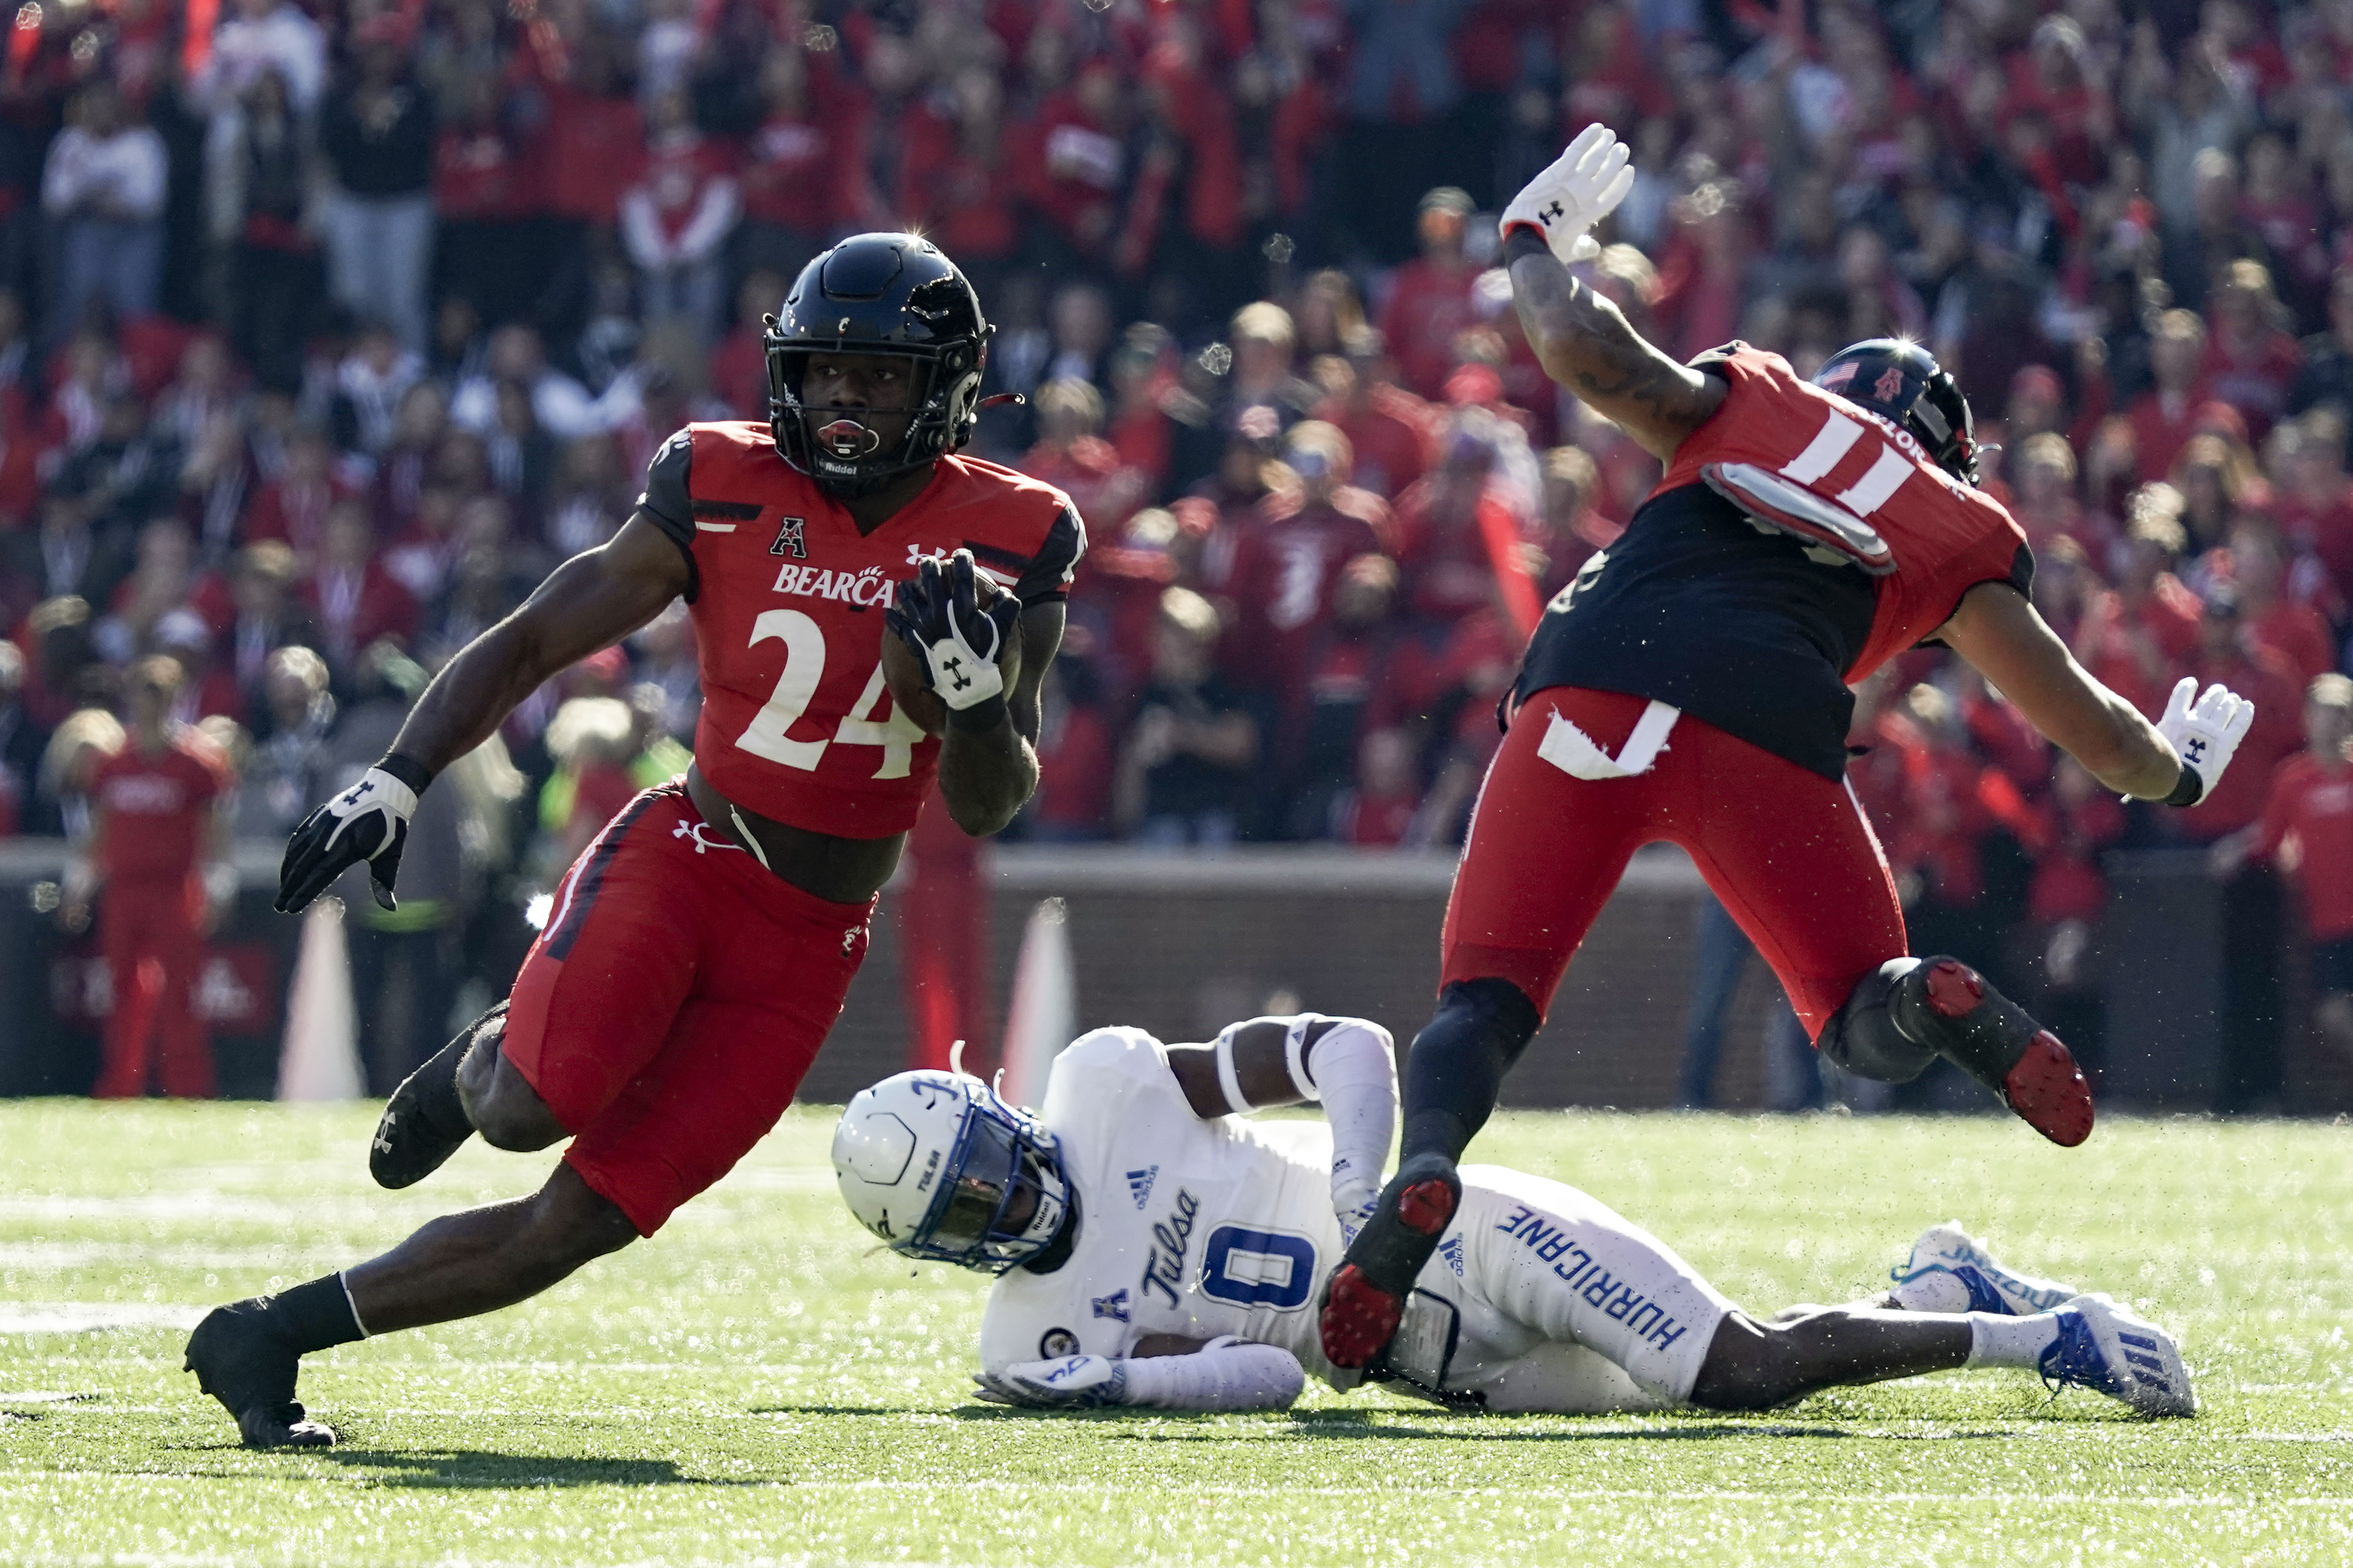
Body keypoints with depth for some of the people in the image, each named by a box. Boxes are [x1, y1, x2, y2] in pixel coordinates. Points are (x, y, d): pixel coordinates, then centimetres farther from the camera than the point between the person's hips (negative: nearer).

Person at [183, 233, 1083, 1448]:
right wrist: (396, 782, -10)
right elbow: (528, 645, 2)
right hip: (685, 855, -1)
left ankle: (264, 1340, 7)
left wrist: (977, 696, -20)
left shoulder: (1007, 541, -1)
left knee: (574, 1226, -7)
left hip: (806, 947, 1)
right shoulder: (723, 492, -4)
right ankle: (483, 1064, 10)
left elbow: (986, 810, 2)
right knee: (533, 1109, -29)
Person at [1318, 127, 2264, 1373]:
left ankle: (1423, 1174, -27)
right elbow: (2071, 711, 26)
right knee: (1867, 1020, 14)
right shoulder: (1958, 535, 25)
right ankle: (1939, 1008, -24)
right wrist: (2175, 770, 46)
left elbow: (1587, 352, 16)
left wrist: (1537, 243, 37)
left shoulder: (1752, 404, 27)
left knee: (1487, 999, 6)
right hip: (1762, 731, -1)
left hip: (1589, 694, 1)